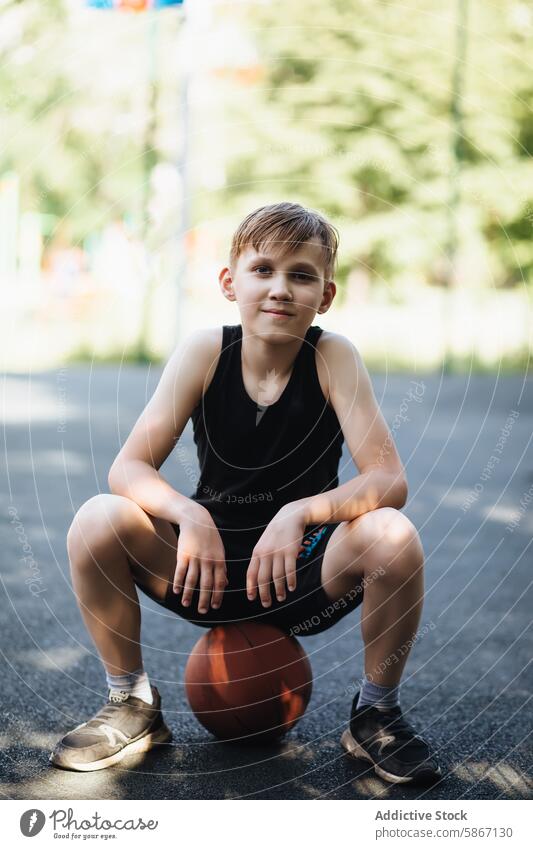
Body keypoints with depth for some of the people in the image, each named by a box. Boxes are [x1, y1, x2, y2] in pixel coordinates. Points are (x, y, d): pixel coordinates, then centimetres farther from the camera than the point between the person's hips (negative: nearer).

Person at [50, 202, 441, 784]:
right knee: (97, 522, -22)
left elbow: (389, 480, -20)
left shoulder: (332, 357, -13)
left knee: (392, 536, -30)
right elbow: (128, 467, -13)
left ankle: (376, 714, -4)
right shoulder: (205, 352, -10)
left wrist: (300, 513, -37)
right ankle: (130, 704, 2)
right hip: (211, 571, 2)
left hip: (305, 574, -1)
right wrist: (188, 515, -33)